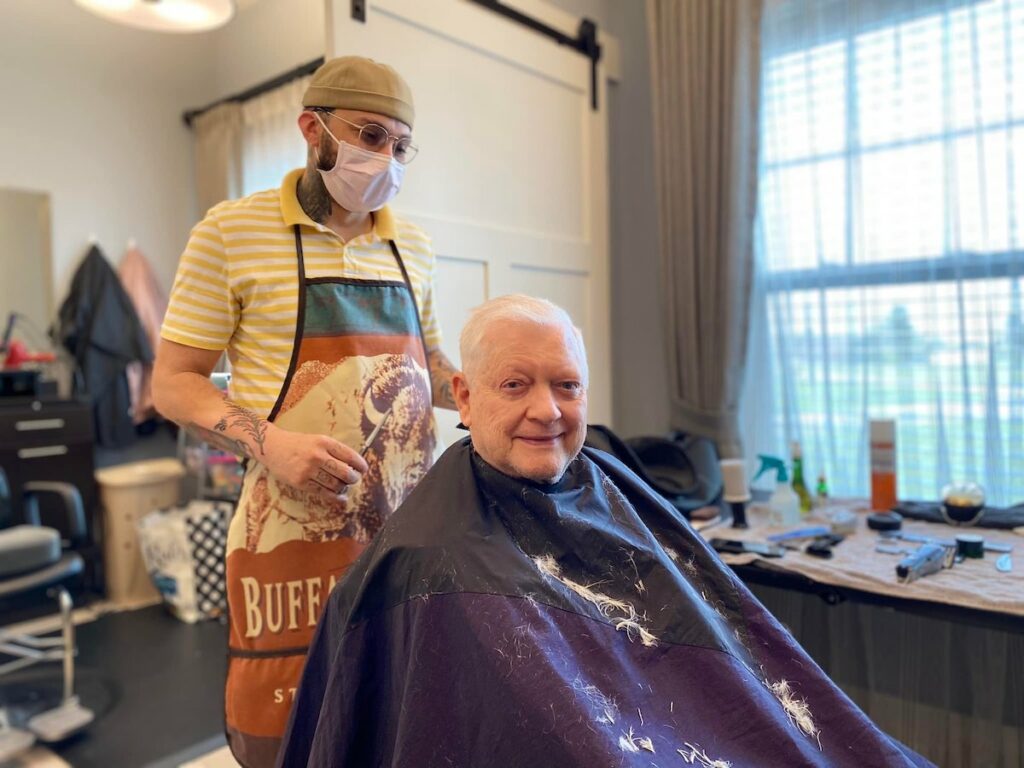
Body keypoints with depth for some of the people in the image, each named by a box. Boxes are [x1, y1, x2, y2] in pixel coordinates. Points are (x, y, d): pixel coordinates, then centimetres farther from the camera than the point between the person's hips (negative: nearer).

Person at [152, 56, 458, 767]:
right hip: (295, 525, -4)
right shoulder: (233, 230, -3)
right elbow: (175, 384, -3)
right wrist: (270, 444, -19)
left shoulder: (412, 247, 10)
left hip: (411, 519, 4)